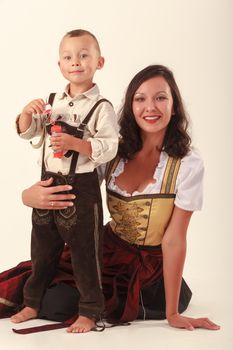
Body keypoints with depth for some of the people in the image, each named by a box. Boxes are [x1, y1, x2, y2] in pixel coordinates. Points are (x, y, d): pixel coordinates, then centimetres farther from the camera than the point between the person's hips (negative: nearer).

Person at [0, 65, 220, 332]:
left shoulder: (188, 163, -15)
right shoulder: (114, 152, -6)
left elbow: (174, 239, -17)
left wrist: (172, 313, -17)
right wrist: (31, 196, -32)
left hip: (150, 267, -2)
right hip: (109, 250, 2)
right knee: (51, 300, -18)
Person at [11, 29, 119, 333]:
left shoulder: (101, 107, -9)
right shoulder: (52, 102, 8)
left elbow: (109, 149, -16)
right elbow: (26, 132, 11)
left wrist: (75, 143, -28)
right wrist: (28, 112, -9)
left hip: (82, 187, -5)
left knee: (84, 251, 3)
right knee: (42, 248, 17)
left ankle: (90, 311, 17)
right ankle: (32, 303, 32)